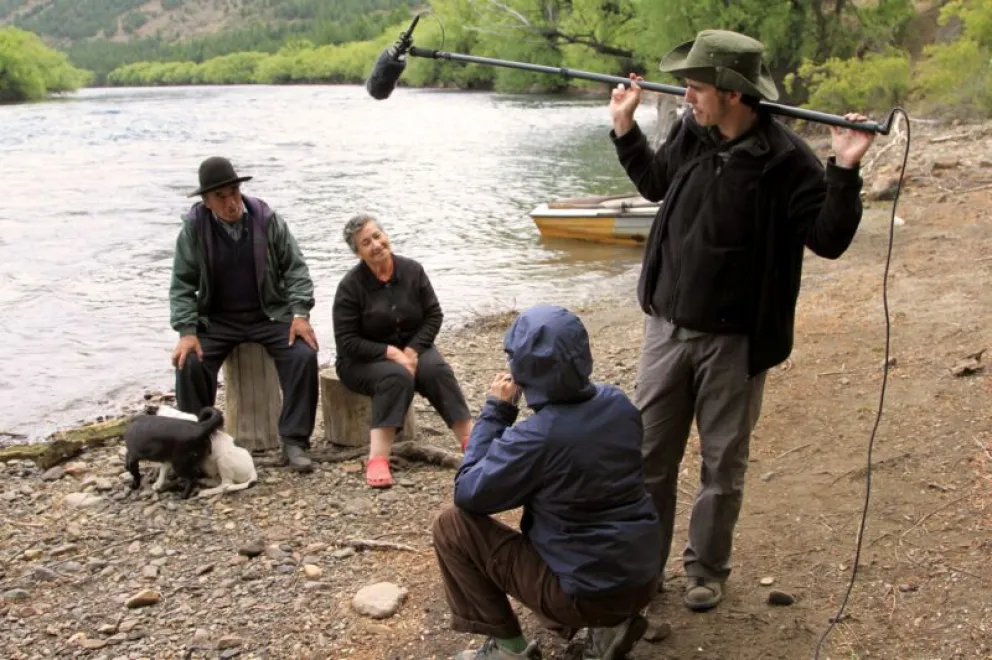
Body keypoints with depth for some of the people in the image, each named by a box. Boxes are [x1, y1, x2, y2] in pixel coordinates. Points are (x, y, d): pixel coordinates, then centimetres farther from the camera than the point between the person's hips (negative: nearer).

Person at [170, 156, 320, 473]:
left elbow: (294, 267, -2)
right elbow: (183, 283, -5)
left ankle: (294, 441, -12)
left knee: (304, 356, -23)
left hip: (270, 315, 0)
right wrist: (187, 331, -17)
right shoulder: (194, 227, -7)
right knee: (190, 363, -24)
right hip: (217, 320, 0)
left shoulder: (266, 218, -7)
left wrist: (300, 313, -14)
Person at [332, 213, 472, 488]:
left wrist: (412, 350, -15)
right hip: (363, 359, -3)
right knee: (396, 377, -34)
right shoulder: (351, 285, -13)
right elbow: (347, 342, -13)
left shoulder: (412, 270, -4)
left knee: (437, 370, -27)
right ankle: (377, 460, -44)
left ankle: (472, 442, -30)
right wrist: (390, 353, -23)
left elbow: (434, 315, 0)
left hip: (412, 347, 3)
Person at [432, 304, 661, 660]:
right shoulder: (619, 403, -3)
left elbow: (467, 494, -10)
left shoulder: (534, 438, -23)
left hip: (586, 592, -7)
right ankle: (608, 623, 18)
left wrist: (495, 410, -7)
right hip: (643, 579, 7)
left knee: (452, 524, 0)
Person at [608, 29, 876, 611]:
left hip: (735, 342, -4)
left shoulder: (786, 159, -16)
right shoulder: (690, 134, -1)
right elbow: (655, 184, 19)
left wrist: (845, 172, -25)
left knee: (723, 464, 11)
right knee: (649, 454, 12)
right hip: (667, 327, 5)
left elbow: (829, 240, -14)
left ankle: (707, 570, 29)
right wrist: (625, 127, 13)